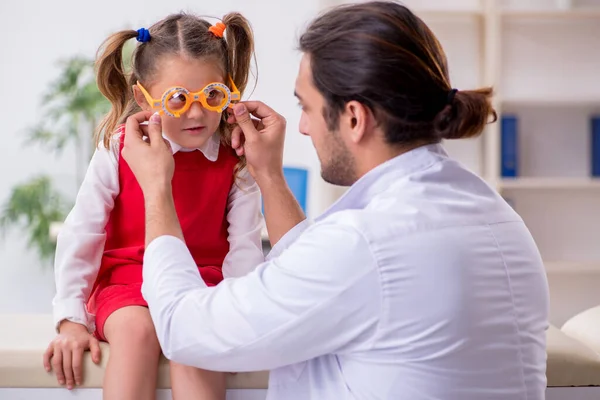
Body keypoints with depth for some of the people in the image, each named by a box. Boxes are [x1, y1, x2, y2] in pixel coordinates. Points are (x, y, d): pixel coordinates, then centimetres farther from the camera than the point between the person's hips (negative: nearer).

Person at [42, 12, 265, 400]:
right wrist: (71, 319, -7)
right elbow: (81, 234, -4)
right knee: (136, 329, -32)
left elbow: (245, 247, -5)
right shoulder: (118, 149, -8)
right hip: (127, 282, 0)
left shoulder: (234, 159, -6)